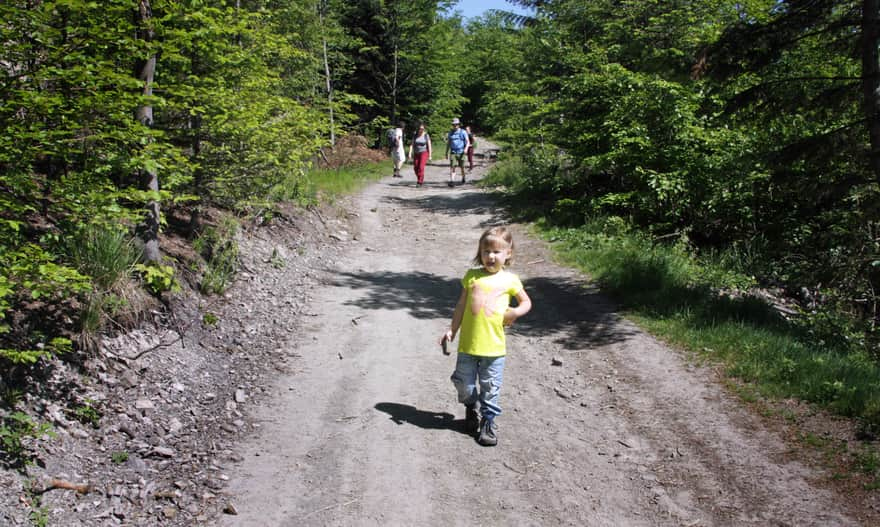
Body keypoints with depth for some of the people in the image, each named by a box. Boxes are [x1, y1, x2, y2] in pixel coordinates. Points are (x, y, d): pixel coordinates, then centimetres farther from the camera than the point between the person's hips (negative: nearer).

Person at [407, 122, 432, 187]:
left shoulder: (426, 136, -7)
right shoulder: (415, 136, 2)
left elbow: (429, 146, -7)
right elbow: (412, 145, -1)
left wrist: (430, 156, -9)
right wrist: (410, 153, -12)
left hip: (424, 153, -4)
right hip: (416, 154, 4)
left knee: (421, 167, -18)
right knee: (415, 168, 3)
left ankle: (420, 182, -15)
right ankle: (421, 180, 25)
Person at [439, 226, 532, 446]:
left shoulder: (509, 279, 0)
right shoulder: (472, 276, 3)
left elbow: (526, 302, 13)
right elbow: (461, 306, 9)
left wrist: (516, 312, -7)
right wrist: (452, 330, 7)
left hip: (494, 346, -1)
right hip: (468, 344, 1)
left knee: (490, 388, 7)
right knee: (464, 384, 10)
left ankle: (487, 422, 23)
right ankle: (471, 406, 39)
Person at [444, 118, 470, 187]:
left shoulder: (463, 132, 0)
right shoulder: (450, 133, 10)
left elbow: (467, 141, -2)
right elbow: (448, 143, 16)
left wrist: (466, 148, -22)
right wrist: (446, 153, 14)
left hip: (461, 152, -1)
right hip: (453, 152, 2)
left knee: (462, 167, 9)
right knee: (452, 166, -13)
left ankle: (463, 178, 35)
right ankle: (451, 181, -19)